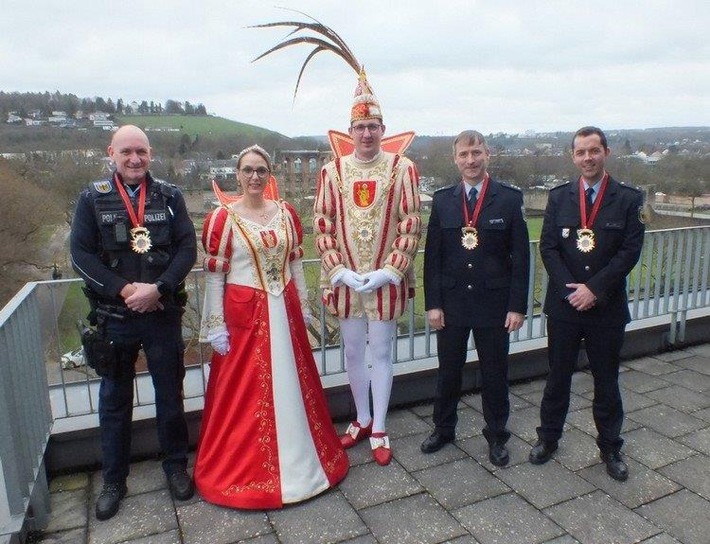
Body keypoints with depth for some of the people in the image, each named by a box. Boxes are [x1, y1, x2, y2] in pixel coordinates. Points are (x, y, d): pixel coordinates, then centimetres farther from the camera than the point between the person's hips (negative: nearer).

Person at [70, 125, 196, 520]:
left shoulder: (170, 196, 1)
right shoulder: (93, 199, 1)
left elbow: (187, 247, -6)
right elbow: (81, 254, -5)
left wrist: (158, 289, -18)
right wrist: (124, 290, -15)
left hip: (163, 313, 0)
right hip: (115, 317, 0)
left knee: (171, 394, 12)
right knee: (115, 399, 13)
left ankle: (176, 465, 33)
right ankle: (114, 479, 30)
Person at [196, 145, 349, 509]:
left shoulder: (286, 213, 5)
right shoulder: (223, 218, -8)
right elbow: (213, 276, -8)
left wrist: (303, 306, 11)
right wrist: (216, 326, -9)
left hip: (284, 312, 4)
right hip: (244, 314, -4)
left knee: (290, 386, 15)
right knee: (244, 392, 6)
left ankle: (298, 458, 35)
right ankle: (243, 468, 26)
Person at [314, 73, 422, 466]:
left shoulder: (402, 168, -4)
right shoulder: (332, 171, 2)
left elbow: (411, 226, -7)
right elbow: (321, 225, 1)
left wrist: (388, 272, -14)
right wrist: (339, 271, -9)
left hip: (385, 281, -2)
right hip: (345, 280, 3)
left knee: (381, 354, 8)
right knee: (353, 353, 14)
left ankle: (378, 429, 23)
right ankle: (362, 419, 34)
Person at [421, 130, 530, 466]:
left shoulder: (509, 199, -3)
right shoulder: (442, 200, 1)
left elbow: (520, 256, -4)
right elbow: (432, 256, 1)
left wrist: (517, 306, -7)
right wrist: (433, 304, -4)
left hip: (494, 303, -1)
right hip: (451, 303, 2)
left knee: (495, 374, 12)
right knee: (448, 371, 14)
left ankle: (496, 436, 32)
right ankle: (443, 429, 34)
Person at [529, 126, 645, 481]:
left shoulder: (628, 199, -1)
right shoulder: (559, 197, 3)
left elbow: (630, 251, -8)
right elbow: (548, 247, -2)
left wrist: (594, 289, -16)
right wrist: (570, 289, -13)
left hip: (607, 307, -1)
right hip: (564, 305, 1)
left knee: (606, 380, 12)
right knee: (558, 376, 13)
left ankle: (610, 448, 29)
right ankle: (548, 437, 29)